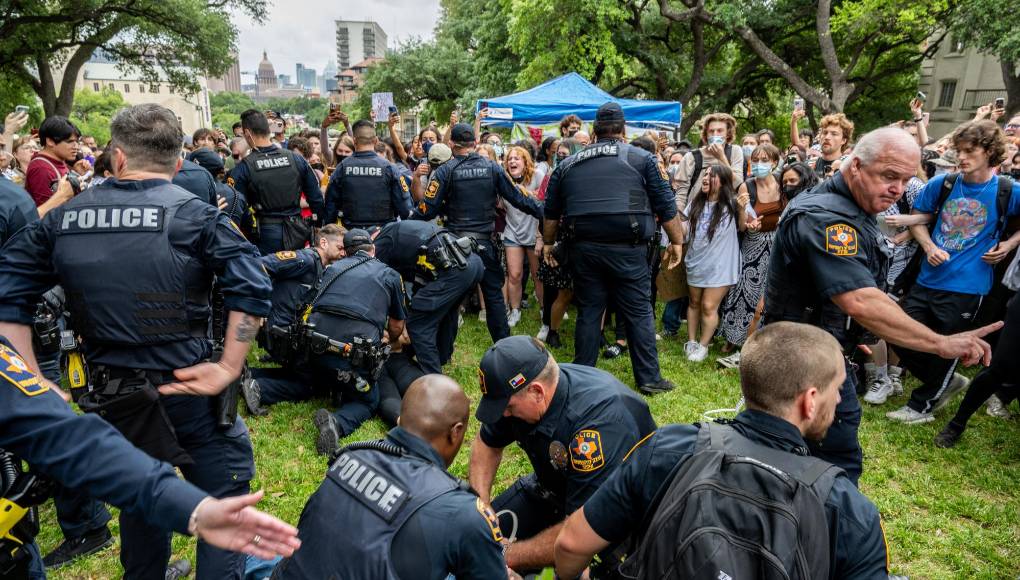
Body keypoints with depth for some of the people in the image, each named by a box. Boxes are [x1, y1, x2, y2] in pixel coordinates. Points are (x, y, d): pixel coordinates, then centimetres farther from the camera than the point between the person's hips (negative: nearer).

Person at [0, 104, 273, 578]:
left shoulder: (62, 218, 2)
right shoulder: (194, 215, -11)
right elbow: (252, 290, -21)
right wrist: (229, 368, -16)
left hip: (110, 396, 5)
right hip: (188, 390, -4)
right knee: (225, 502, 12)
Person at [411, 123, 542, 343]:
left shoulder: (445, 171, -6)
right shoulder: (492, 167, -1)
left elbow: (427, 209, -9)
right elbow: (517, 198, 1)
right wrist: (543, 212, 10)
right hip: (485, 242, 1)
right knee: (494, 294, 11)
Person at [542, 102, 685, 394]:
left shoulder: (568, 165, 13)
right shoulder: (641, 158, 3)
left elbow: (551, 212, 19)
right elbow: (665, 205, 2)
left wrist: (548, 243, 30)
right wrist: (676, 241, 10)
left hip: (584, 249, 3)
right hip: (627, 249, -3)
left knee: (588, 313, 12)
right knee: (639, 313, 6)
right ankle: (649, 378, 11)